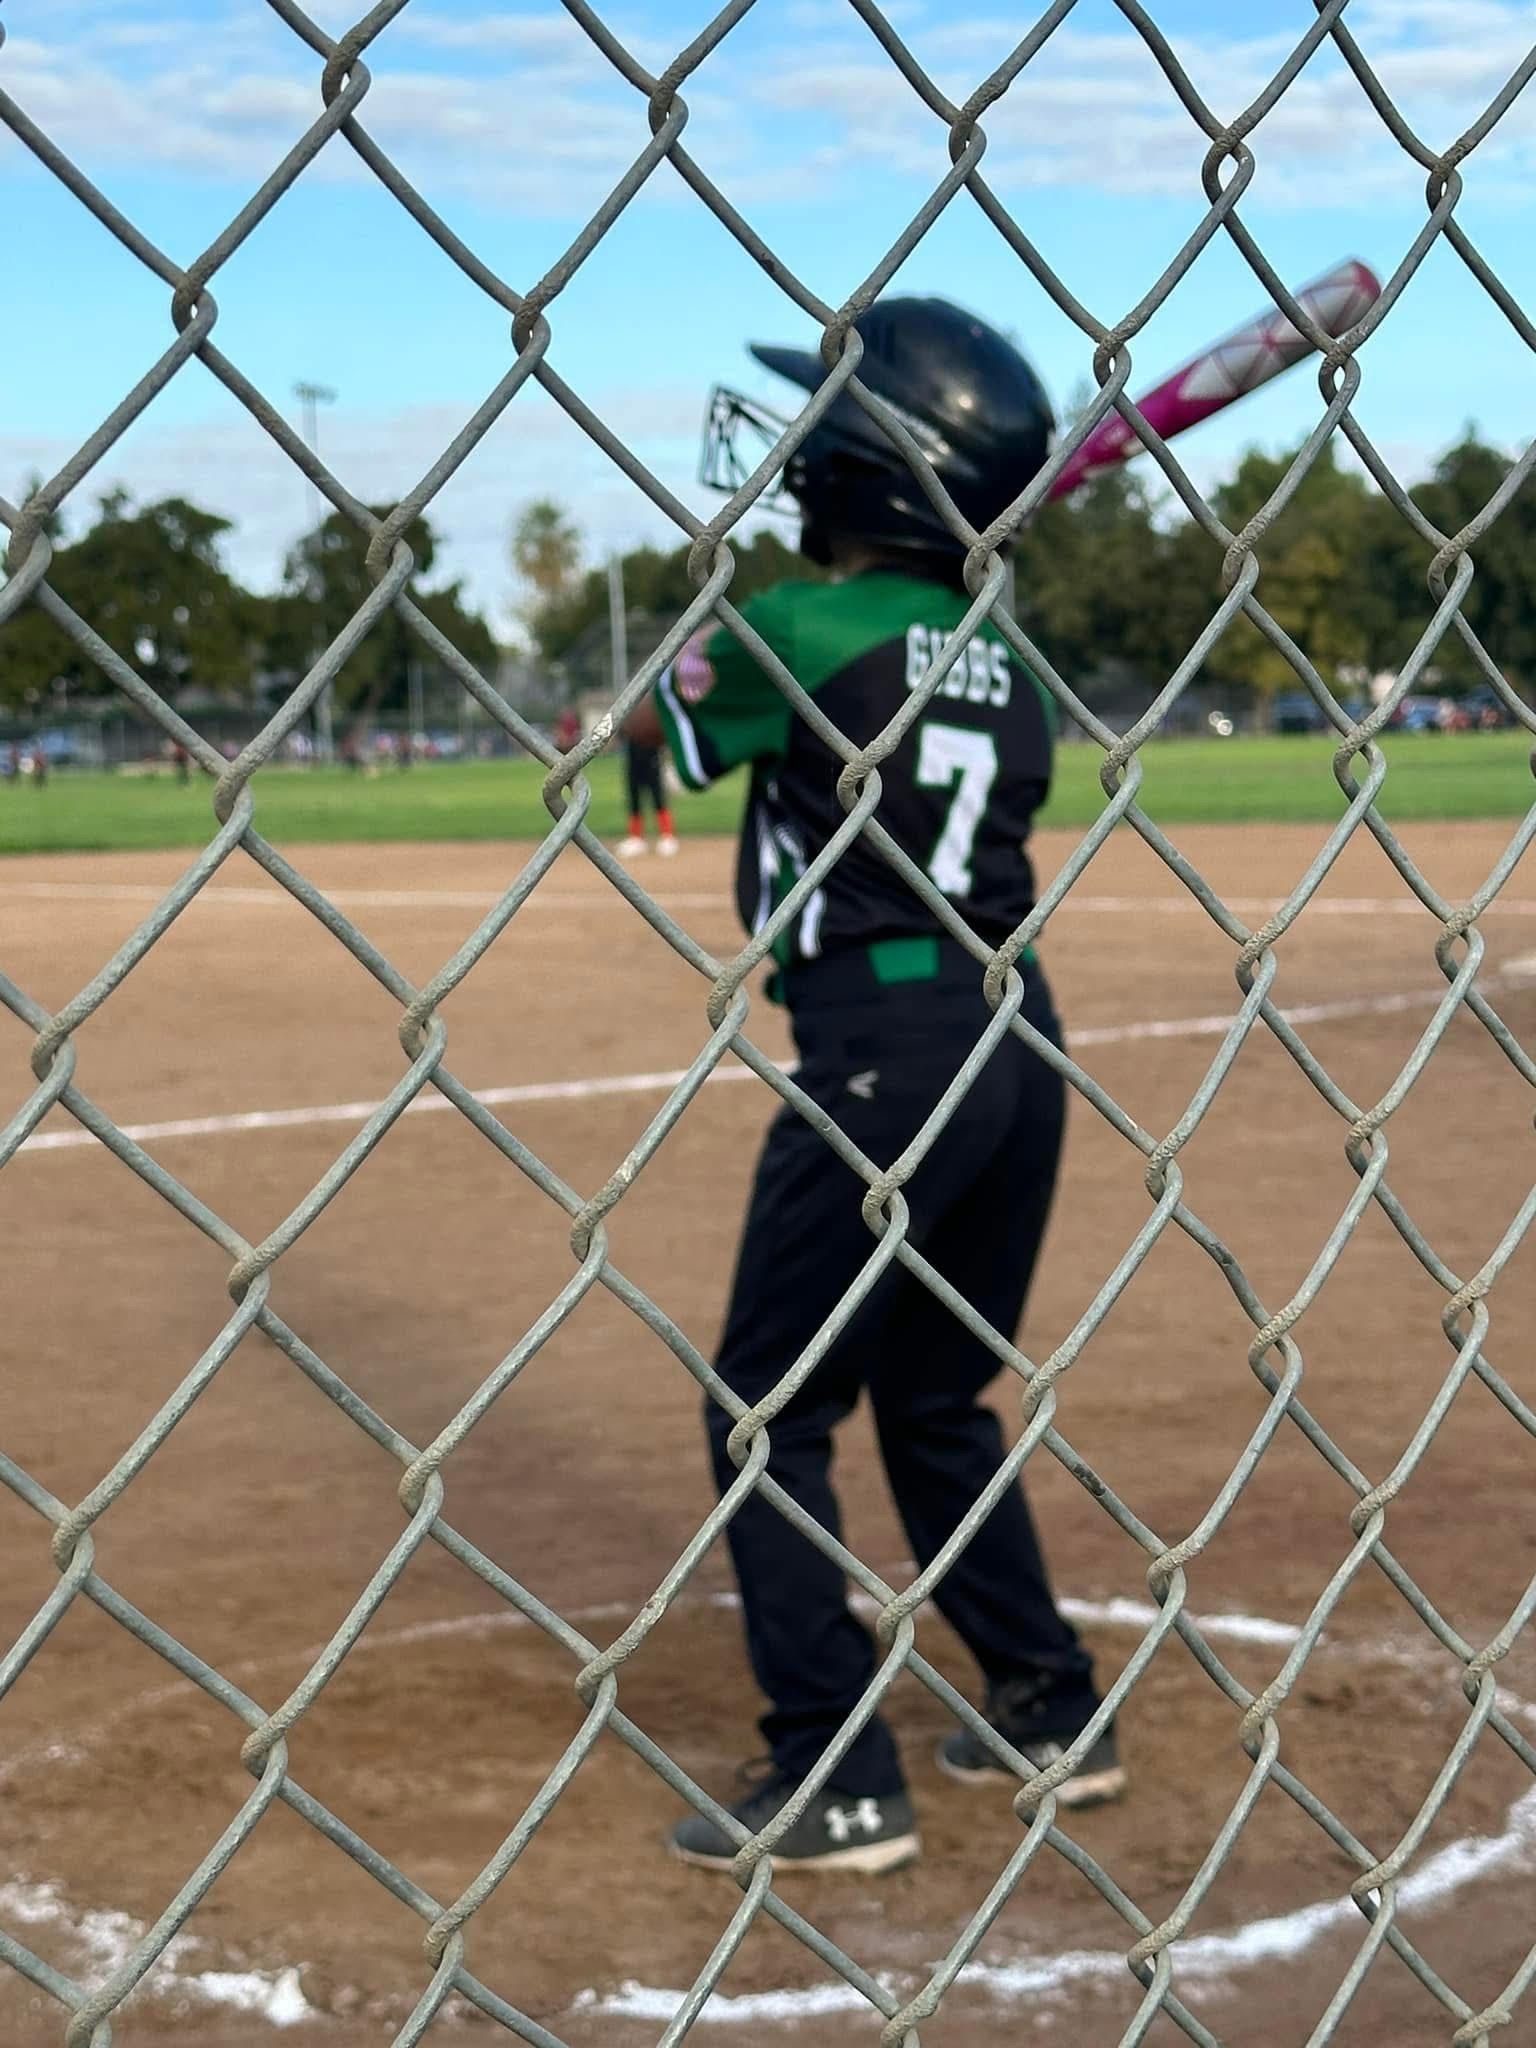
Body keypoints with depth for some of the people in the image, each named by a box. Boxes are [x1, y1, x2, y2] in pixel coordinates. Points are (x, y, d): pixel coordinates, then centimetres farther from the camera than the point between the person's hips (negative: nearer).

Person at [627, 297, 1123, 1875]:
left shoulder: (799, 633, -9)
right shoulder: (1005, 659, 10)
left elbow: (647, 722, 7)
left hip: (879, 1049, -7)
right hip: (1017, 1037, 8)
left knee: (770, 1414, 3)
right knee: (936, 1398, 22)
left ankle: (835, 1786, 3)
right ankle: (1049, 1717, 28)